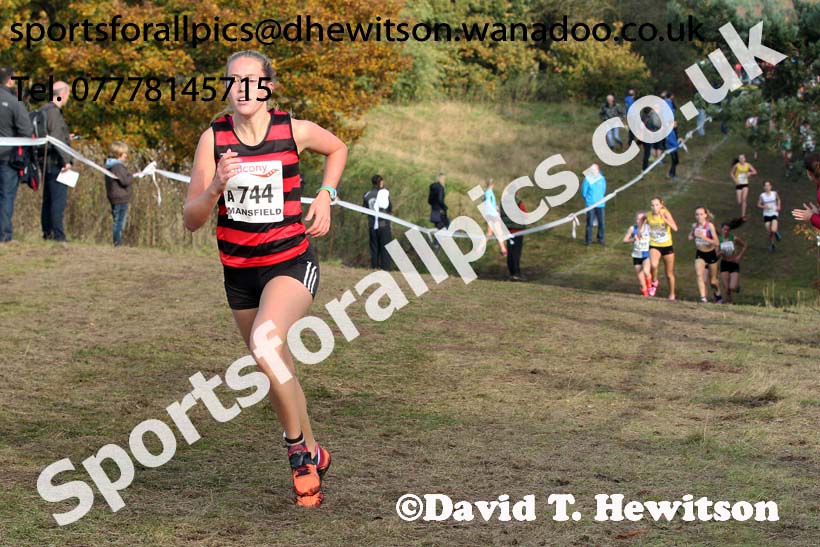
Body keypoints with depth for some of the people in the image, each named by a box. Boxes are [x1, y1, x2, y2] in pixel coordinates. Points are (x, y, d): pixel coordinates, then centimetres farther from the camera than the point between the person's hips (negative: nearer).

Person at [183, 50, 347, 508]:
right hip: (239, 271, 4)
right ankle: (314, 455, 34)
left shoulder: (294, 130, -9)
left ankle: (298, 446, -11)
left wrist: (325, 196, 2)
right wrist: (216, 188, -26)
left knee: (265, 342, -29)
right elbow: (192, 220, -8)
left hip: (292, 262, -4)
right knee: (278, 373, 13)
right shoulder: (214, 138, -6)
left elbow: (338, 148, 15)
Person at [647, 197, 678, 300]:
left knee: (669, 274, 11)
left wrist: (664, 219, -34)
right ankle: (654, 282, -3)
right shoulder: (648, 215, -7)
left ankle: (672, 294, 31)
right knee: (653, 265, -32)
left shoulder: (665, 213, -14)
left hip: (667, 246, 0)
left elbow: (675, 228, -26)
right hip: (654, 246, 0)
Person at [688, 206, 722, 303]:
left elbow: (717, 243, -26)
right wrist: (691, 237, -7)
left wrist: (704, 237, -35)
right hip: (700, 254, 3)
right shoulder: (694, 226, -6)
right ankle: (703, 298, -22)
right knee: (699, 275, -22)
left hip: (711, 254, -3)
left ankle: (718, 296, 39)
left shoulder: (710, 226, -20)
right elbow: (691, 236, 17)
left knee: (712, 280, 9)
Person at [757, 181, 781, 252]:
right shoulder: (762, 196, -5)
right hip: (766, 215, 1)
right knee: (769, 232, 2)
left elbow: (778, 199, 17)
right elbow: (759, 204, 4)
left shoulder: (774, 193, -3)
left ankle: (777, 232, 18)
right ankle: (771, 244, 26)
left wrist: (778, 206, 2)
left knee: (773, 230, -20)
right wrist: (763, 206, -16)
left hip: (774, 214, -1)